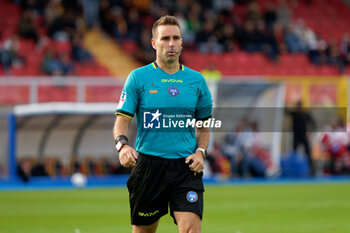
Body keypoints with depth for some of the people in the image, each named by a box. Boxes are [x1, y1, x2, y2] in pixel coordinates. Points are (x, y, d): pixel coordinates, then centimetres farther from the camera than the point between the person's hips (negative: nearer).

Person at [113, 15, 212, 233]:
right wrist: (123, 145, -20)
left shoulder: (196, 80, 9)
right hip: (148, 164, -1)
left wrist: (200, 152, 0)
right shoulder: (138, 78, 2)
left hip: (186, 166, 1)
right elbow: (122, 120, 0)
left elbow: (204, 126, 18)